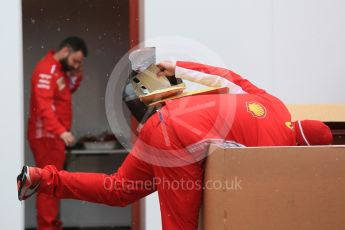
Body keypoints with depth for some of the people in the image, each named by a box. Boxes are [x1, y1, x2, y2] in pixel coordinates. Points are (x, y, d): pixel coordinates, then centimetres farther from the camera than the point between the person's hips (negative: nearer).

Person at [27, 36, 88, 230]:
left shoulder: (60, 69, 13)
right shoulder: (46, 70, -18)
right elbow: (44, 106, -29)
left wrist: (76, 75, 5)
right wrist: (61, 131, -39)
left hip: (55, 136, 10)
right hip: (46, 136, -10)